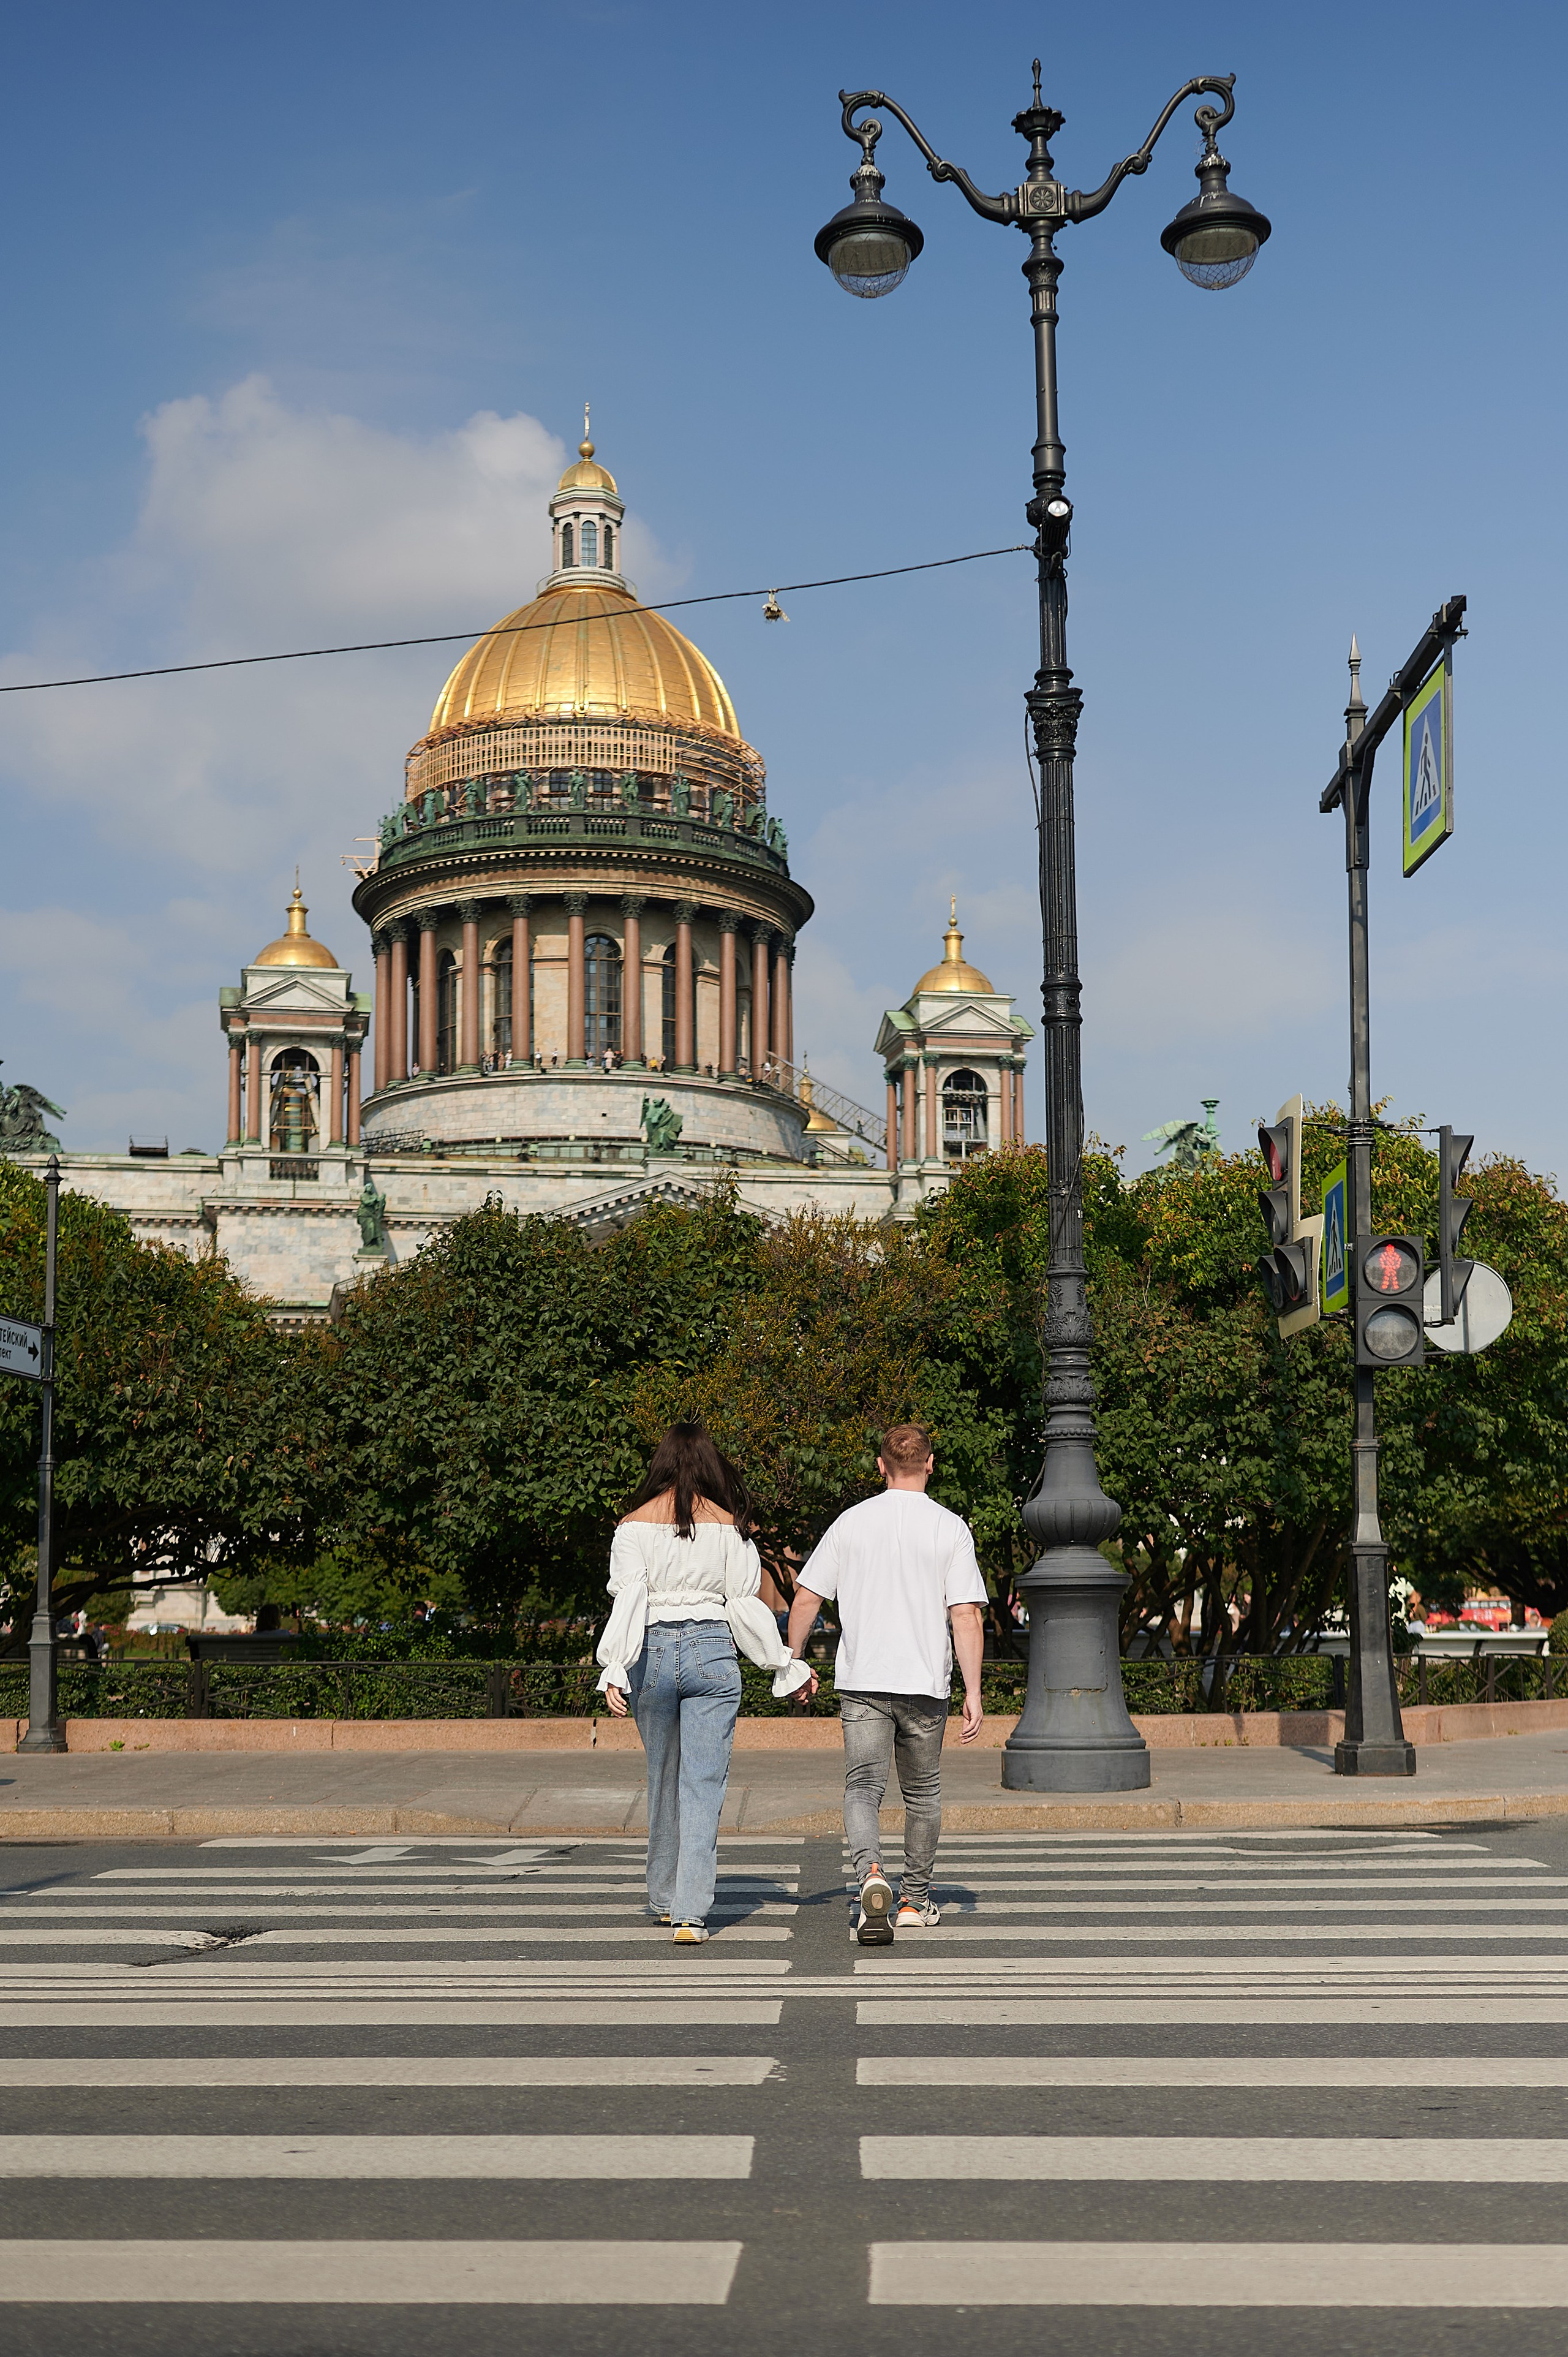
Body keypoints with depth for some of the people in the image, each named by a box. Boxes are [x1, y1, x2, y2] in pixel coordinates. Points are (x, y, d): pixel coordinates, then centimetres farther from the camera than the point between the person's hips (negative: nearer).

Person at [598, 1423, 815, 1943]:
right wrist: (787, 1667, 9)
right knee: (703, 1785, -1)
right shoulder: (728, 1525, 1)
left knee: (662, 1779, 18)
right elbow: (746, 1606, 0)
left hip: (652, 1654, 1)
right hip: (712, 1653, -1)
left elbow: (628, 1601, -10)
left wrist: (614, 1670, -14)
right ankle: (691, 1913, -8)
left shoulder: (635, 1525, -1)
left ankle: (665, 1897, 30)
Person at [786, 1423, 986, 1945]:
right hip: (925, 1685, 0)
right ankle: (915, 1900, 26)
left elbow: (805, 1599, 3)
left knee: (863, 1788, -2)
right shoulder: (951, 1529, -2)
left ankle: (871, 1874, -29)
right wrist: (973, 1693, -7)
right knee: (922, 1792, 16)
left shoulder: (851, 1523, 3)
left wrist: (793, 1664, 15)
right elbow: (966, 1616, -8)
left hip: (861, 1682, 0)